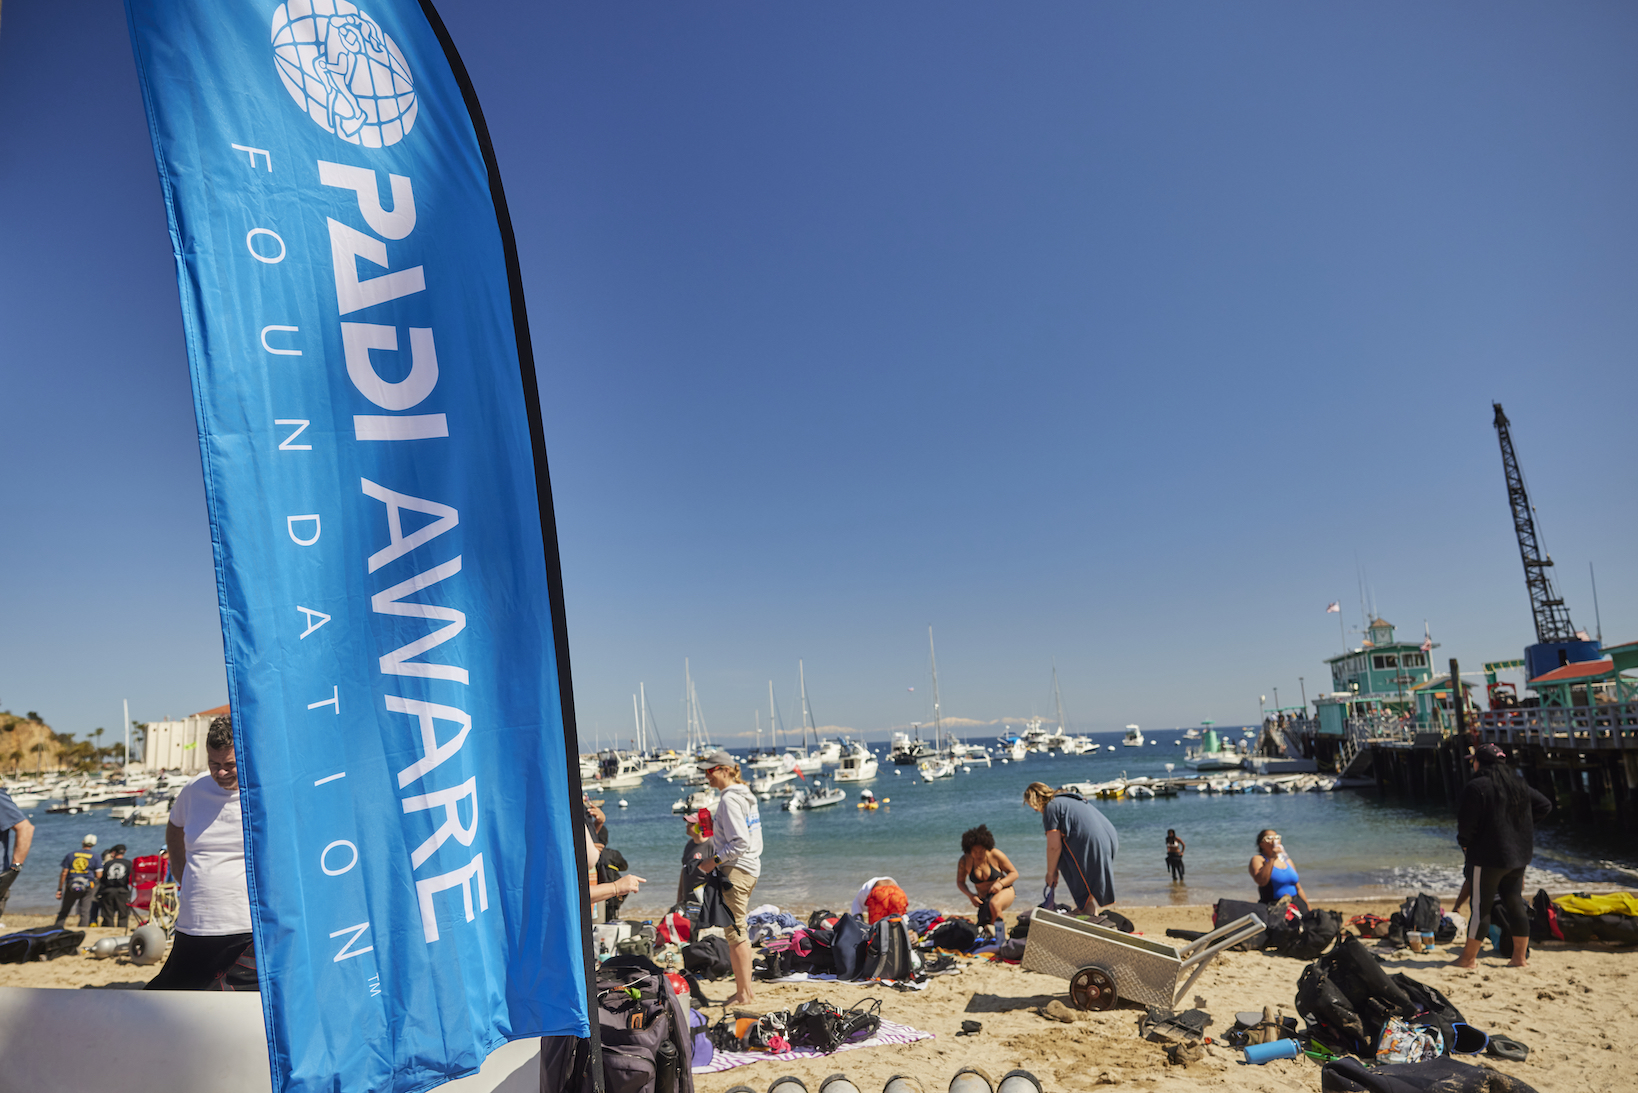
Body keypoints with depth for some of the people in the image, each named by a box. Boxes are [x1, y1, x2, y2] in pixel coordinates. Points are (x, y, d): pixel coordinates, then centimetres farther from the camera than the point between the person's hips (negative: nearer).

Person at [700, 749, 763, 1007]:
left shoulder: (729, 799, -16)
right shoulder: (746, 796, 14)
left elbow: (740, 843, -22)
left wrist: (714, 860, -15)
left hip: (734, 870, -10)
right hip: (750, 869, 10)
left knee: (734, 933, -3)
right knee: (740, 933, 15)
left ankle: (743, 994, 2)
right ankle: (744, 988, 22)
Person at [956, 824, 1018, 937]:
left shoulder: (995, 855, -17)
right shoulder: (964, 861, -12)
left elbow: (1014, 873, -9)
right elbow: (960, 882, 1)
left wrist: (1000, 883, -27)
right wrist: (970, 895, -17)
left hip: (1004, 891, -3)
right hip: (984, 898, 3)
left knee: (994, 904, -38)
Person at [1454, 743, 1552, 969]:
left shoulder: (1476, 786, -16)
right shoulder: (1519, 785, 8)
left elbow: (1467, 823, -15)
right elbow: (1545, 806, 19)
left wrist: (1465, 843, 3)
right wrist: (1519, 822, 16)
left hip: (1488, 856, -7)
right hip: (1518, 856, 7)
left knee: (1480, 906, -1)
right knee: (1515, 904, 13)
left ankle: (1469, 958, 5)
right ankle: (1519, 956, 18)